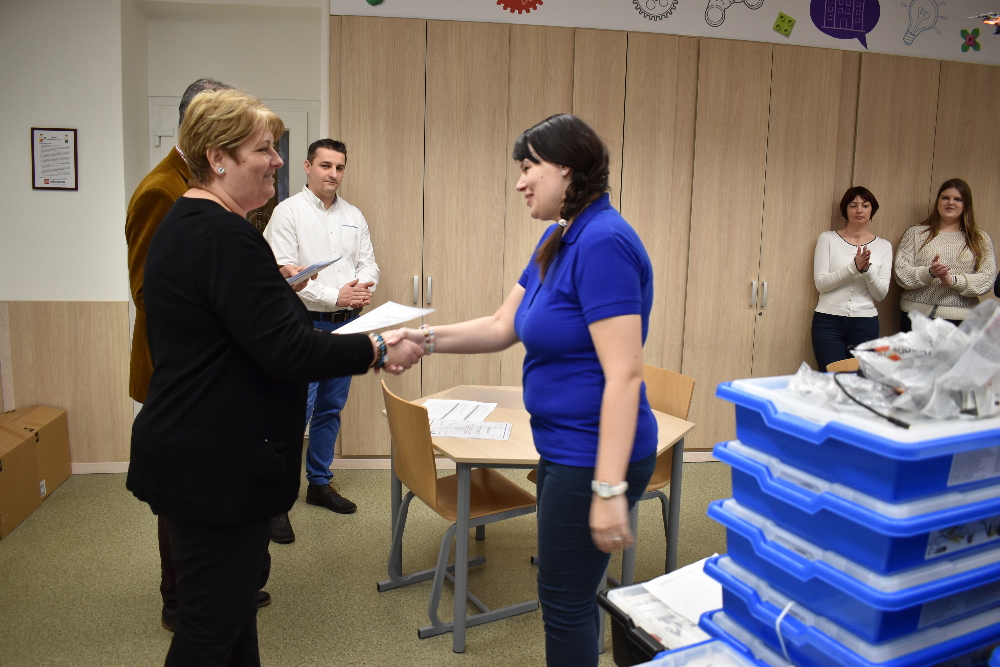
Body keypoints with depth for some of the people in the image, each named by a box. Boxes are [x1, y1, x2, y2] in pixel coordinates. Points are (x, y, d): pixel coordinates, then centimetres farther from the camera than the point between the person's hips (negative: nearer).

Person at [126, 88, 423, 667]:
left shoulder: (186, 223, 12)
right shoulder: (226, 236, -22)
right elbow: (286, 351, -25)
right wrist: (378, 350, -19)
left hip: (198, 452, 11)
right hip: (215, 463, -11)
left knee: (234, 594, 23)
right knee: (215, 619, 5)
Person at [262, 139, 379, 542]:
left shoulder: (353, 217, 12)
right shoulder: (288, 212, -5)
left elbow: (369, 263, 11)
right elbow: (283, 271, -14)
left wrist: (364, 286, -12)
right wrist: (334, 296, -19)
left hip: (346, 325, 6)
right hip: (306, 324, -6)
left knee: (331, 410, 13)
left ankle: (319, 484, 28)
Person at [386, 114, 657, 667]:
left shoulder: (603, 243, -21)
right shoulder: (558, 239, 10)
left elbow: (623, 375, -25)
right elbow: (502, 328, 11)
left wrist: (609, 488, -26)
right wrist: (425, 338, -1)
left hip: (593, 456, -9)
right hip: (562, 449, 10)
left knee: (565, 601, 7)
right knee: (568, 592, 23)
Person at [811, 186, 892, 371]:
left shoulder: (883, 246, 8)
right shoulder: (827, 239, 3)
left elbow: (881, 294, 3)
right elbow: (821, 283, -5)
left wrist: (867, 269, -16)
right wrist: (854, 267, -17)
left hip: (865, 323, 2)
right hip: (828, 322, -2)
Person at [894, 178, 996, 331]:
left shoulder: (981, 239, 11)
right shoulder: (915, 233, 8)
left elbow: (987, 279, 0)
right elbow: (901, 274, -2)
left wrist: (952, 280, -17)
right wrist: (929, 273, -20)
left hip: (961, 319, 1)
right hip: (917, 317, 0)